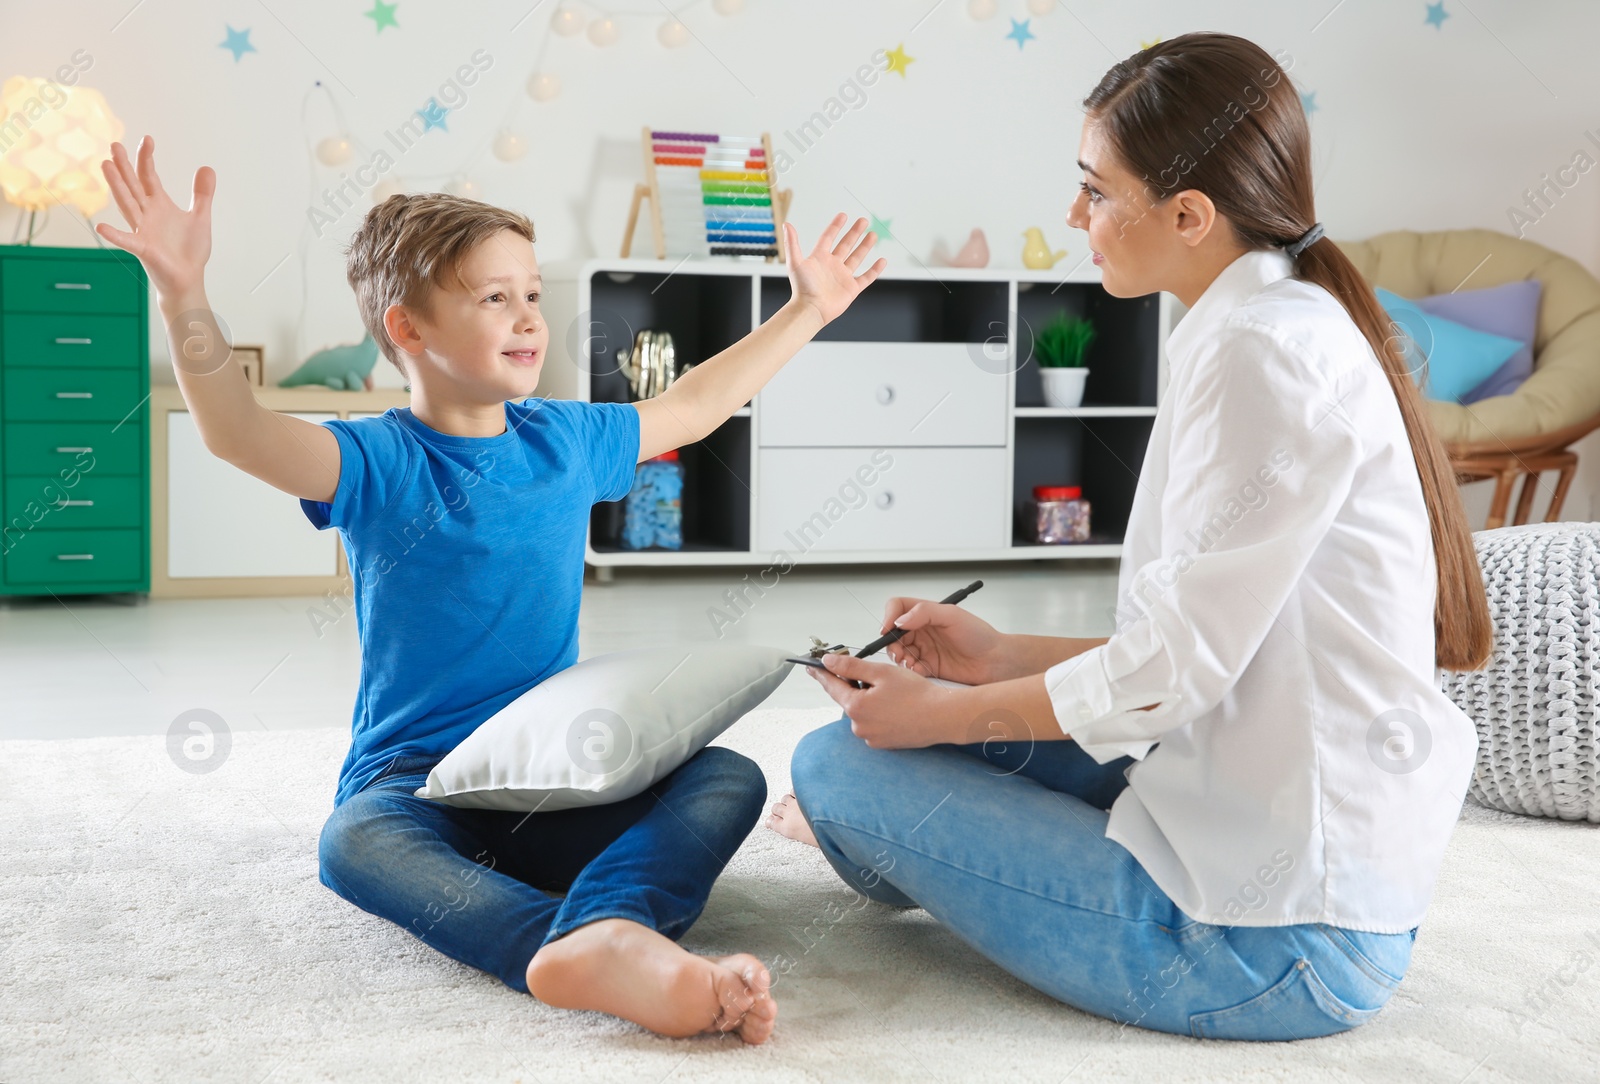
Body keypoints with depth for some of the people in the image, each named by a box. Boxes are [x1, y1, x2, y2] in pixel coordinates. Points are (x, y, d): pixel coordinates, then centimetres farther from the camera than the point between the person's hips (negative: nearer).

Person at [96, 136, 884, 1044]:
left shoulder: (566, 440, 9)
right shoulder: (379, 465, -8)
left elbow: (691, 407, 26)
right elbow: (241, 435, -27)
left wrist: (808, 311, 29)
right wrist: (184, 296, -45)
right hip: (416, 786, -4)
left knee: (732, 777, -19)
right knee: (354, 842, -38)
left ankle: (613, 923, -49)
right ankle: (570, 952, -60)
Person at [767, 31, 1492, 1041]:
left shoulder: (1265, 349, -19)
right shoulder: (1301, 329, 12)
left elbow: (1177, 663, -20)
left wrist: (942, 712, -6)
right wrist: (1005, 657, 10)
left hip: (1277, 933, -10)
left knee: (837, 762, -3)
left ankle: (865, 827, 30)